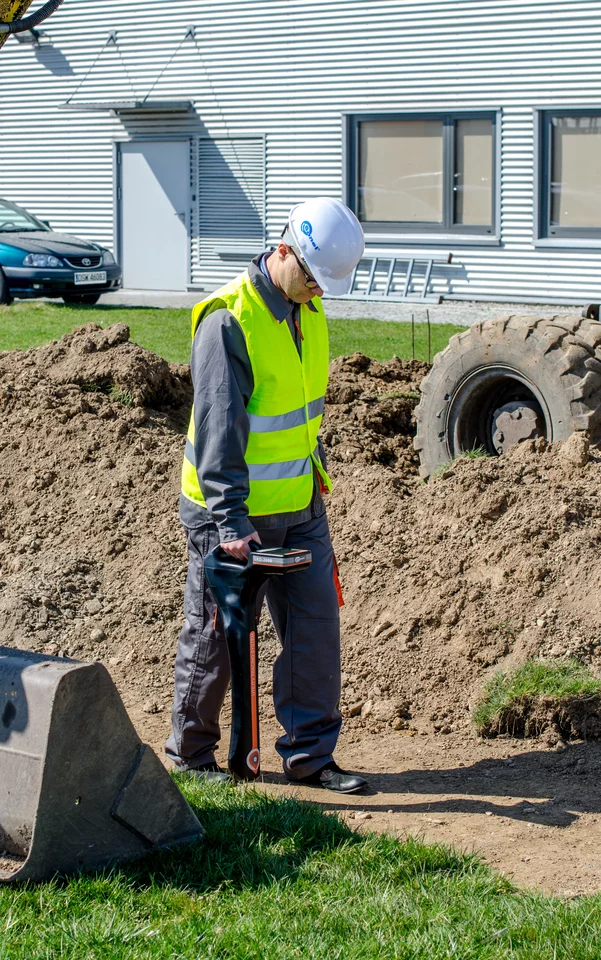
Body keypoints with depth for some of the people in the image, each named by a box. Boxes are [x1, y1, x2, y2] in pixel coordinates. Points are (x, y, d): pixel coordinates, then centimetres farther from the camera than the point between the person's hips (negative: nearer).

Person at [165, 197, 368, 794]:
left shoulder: (307, 308, 4)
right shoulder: (228, 320, -21)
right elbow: (218, 426, -25)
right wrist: (231, 520, -28)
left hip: (299, 504, 7)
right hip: (230, 509, -7)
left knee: (315, 626, 5)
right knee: (215, 636, 6)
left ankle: (310, 754, 14)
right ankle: (191, 753, 22)